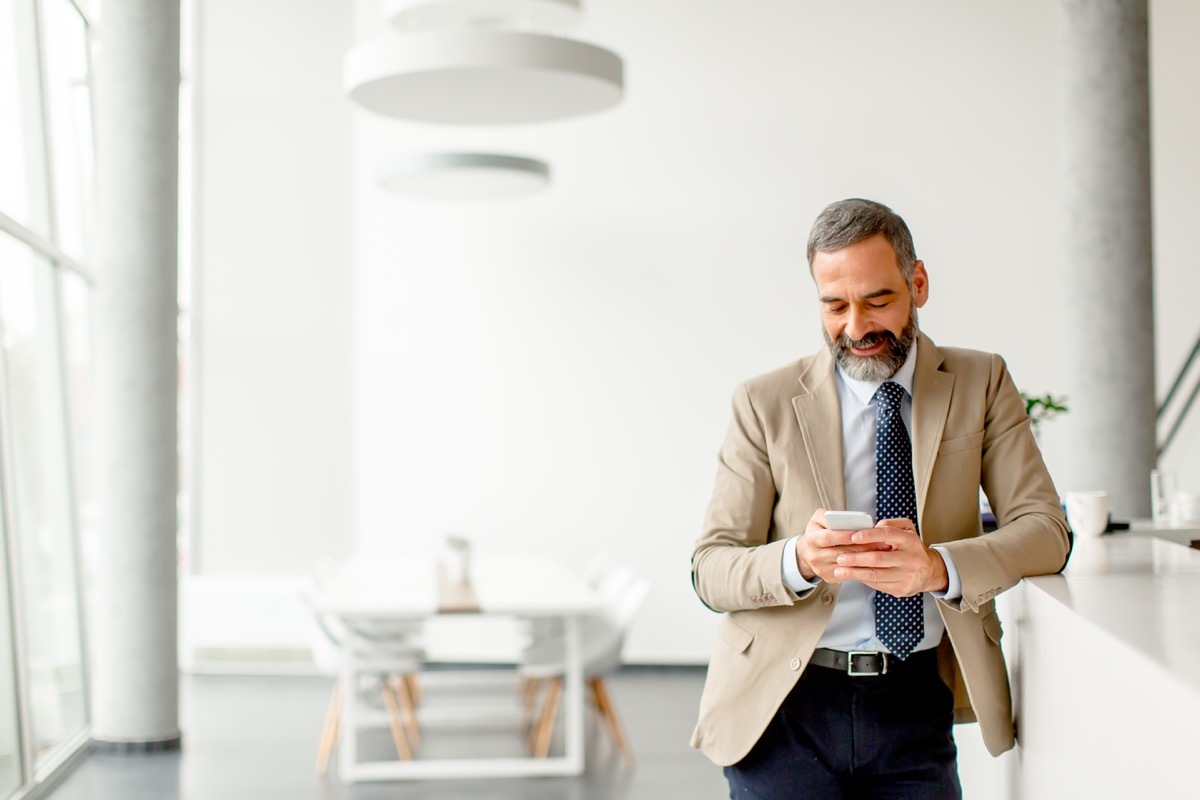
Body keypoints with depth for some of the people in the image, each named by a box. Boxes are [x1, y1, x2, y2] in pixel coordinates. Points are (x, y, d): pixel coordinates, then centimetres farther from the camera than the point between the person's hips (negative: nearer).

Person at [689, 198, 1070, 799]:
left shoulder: (981, 383, 6)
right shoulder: (765, 403, 2)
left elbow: (1045, 533, -5)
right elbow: (710, 568, -2)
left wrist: (937, 566, -25)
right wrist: (799, 562, -25)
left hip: (917, 705, 1)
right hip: (784, 705, -1)